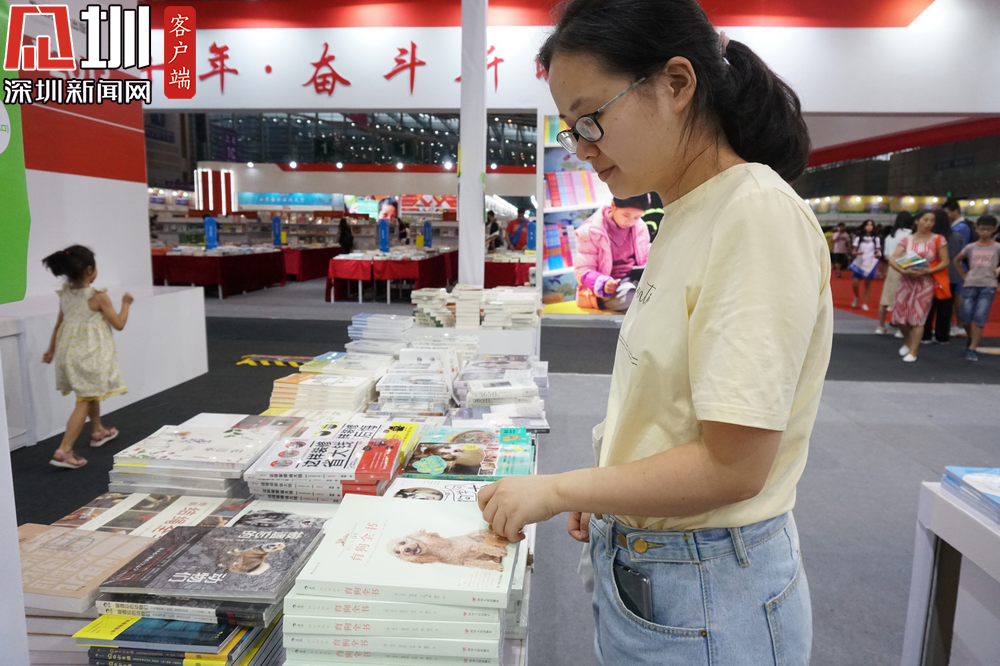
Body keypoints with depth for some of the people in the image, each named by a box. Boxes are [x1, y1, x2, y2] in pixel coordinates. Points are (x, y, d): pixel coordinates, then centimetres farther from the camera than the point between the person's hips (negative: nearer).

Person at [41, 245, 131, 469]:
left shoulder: (64, 295, 4)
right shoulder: (98, 297, -16)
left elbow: (59, 324, 14)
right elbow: (119, 324, -9)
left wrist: (52, 349, 26)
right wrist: (125, 303, 7)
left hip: (70, 351, 8)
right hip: (90, 354, -8)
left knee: (92, 393, 27)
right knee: (84, 401, -5)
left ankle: (98, 431, 46)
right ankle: (64, 451, -11)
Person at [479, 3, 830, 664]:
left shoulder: (758, 214, -21)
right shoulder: (686, 217, 4)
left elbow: (732, 467, -23)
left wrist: (559, 489, -15)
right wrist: (606, 501, 8)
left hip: (705, 597, -7)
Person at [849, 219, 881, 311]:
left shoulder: (876, 239, 5)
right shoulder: (859, 238, 4)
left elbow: (878, 251, 9)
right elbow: (852, 252, 3)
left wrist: (878, 254, -14)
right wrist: (857, 253, -19)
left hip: (870, 264, 0)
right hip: (859, 263, 0)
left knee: (868, 284, 2)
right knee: (855, 284, -6)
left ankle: (865, 303, 11)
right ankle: (856, 297, 24)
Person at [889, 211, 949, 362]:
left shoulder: (938, 240, -2)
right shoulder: (907, 239, 2)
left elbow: (945, 262, -2)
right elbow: (892, 259, -5)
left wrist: (928, 271, -18)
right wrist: (903, 270, -22)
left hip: (925, 282, -2)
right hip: (906, 281, 2)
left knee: (918, 317, -2)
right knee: (899, 316, 3)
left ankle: (913, 352, 6)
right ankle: (908, 341, 31)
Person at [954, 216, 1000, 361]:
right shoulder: (970, 247, 6)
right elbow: (956, 261, 18)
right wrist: (963, 276, 11)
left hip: (988, 286, -2)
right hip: (970, 285, 2)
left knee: (980, 318, -8)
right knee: (965, 317, -1)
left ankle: (972, 349, -3)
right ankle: (971, 338, 29)